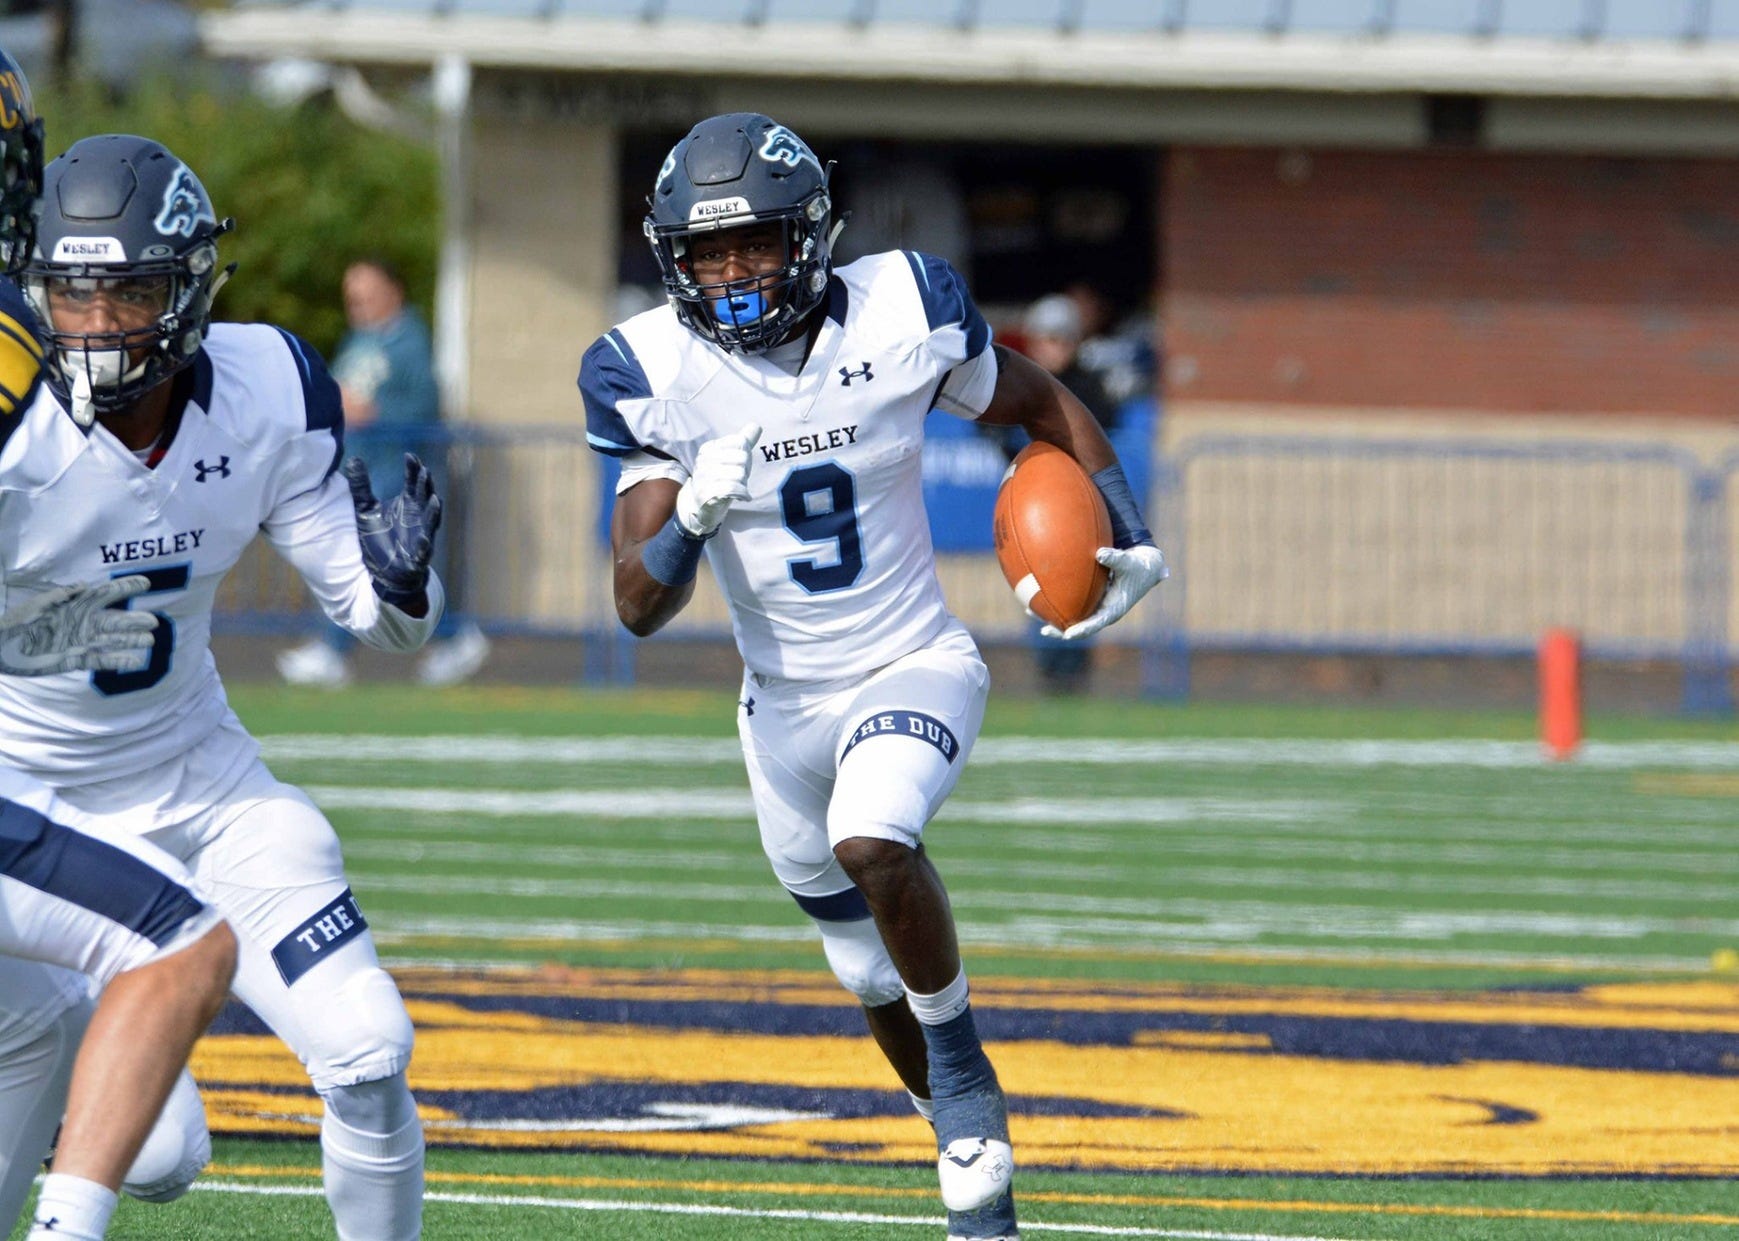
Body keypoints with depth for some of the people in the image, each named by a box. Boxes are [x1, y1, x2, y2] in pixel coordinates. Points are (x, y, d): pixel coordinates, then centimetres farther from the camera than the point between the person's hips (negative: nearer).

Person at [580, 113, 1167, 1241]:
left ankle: (961, 1059, -10)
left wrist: (1131, 543, -4)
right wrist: (692, 520, -37)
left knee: (872, 842, -33)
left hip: (916, 671, -3)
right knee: (879, 979, 14)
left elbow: (1040, 406, 5)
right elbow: (640, 608, -17)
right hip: (785, 704, 3)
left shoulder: (900, 316, -15)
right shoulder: (656, 376, -14)